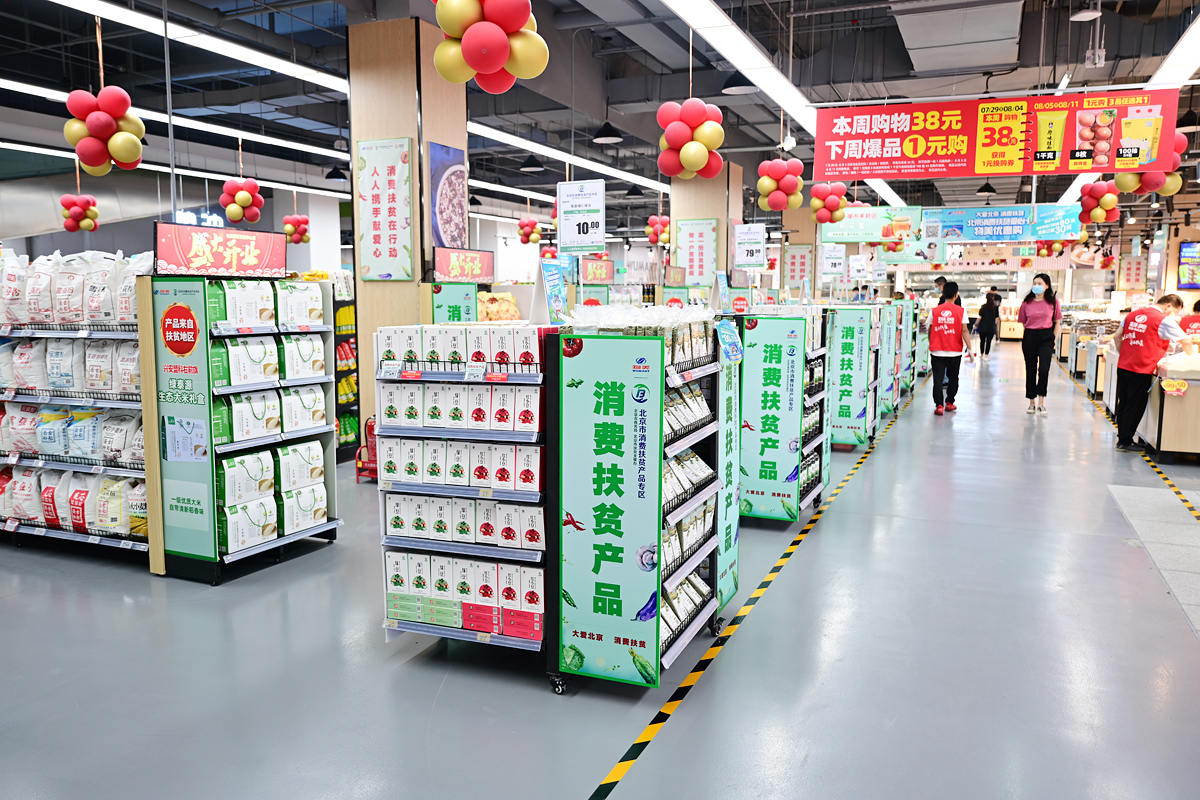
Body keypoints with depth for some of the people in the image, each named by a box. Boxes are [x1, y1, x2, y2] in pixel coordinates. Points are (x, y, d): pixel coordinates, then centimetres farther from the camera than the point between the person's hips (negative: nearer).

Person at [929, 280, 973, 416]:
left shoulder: (934, 311, 1)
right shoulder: (961, 311, -3)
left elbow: (930, 330, 8)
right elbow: (964, 331, -9)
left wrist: (930, 345, 24)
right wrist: (969, 349, -8)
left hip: (937, 352, 0)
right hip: (954, 352, 0)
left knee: (938, 378, 1)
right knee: (953, 378, 17)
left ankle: (939, 405, -6)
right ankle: (949, 402, 25)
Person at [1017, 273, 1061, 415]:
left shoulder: (1053, 301, 2)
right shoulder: (1027, 302, 4)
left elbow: (1057, 322, 6)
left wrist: (1054, 341, 1)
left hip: (1046, 337, -2)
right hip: (1029, 337, 2)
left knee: (1044, 369, -16)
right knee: (1030, 370, 7)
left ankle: (1041, 403, -6)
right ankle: (1032, 402, 18)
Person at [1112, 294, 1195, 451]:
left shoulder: (1132, 314, 11)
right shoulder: (1164, 321, -9)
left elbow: (1117, 338, 15)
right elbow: (1186, 342, -5)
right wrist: (1191, 356, 14)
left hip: (1123, 366, 7)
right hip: (1141, 369, -7)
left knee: (1124, 403, 14)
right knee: (1135, 406, 3)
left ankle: (1122, 438, 22)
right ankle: (1125, 441, 9)